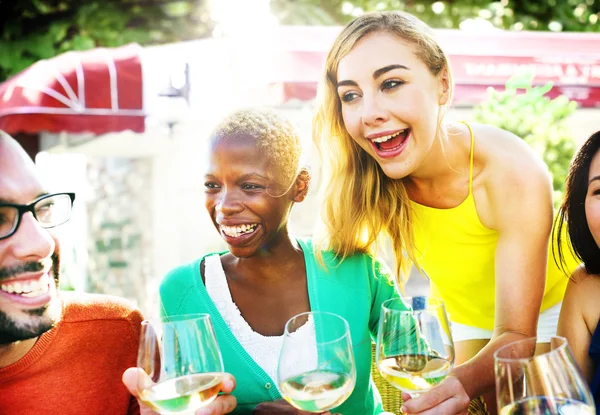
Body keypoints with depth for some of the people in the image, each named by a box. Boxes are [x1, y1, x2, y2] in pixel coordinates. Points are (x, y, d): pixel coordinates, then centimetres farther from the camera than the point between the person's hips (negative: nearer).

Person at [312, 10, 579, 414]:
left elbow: (516, 334, -34)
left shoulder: (515, 174, -35)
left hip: (545, 313, -2)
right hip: (457, 320, 2)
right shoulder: (367, 178, -24)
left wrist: (463, 382, -56)